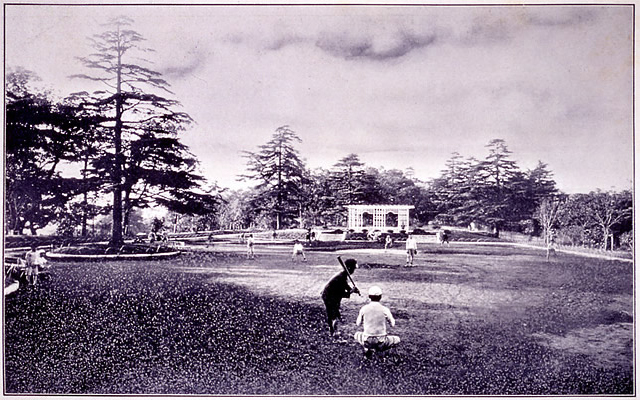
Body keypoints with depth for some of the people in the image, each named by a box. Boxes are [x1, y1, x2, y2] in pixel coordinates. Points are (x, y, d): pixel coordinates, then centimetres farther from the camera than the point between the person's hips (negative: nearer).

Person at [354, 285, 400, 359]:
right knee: (397, 339, 26)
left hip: (367, 340, 2)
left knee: (356, 335, 35)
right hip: (381, 342, -2)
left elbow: (358, 323, 8)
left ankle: (367, 348, 5)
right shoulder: (385, 309, -9)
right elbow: (393, 324, 4)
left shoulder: (364, 309, -5)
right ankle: (377, 349, 3)